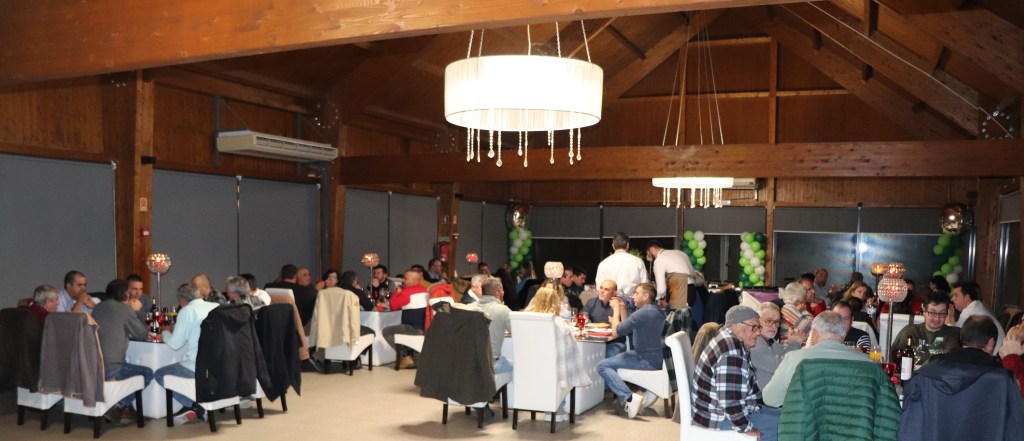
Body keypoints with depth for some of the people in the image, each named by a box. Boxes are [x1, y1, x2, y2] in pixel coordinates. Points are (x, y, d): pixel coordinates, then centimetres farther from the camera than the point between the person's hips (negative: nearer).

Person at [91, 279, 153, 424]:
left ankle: (123, 407, 22)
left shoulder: (98, 307, 13)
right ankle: (120, 405, 4)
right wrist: (134, 311, 12)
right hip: (109, 370, -8)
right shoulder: (124, 309, -7)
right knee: (147, 373, 11)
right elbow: (142, 335, 2)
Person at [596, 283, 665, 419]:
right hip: (654, 358, 10)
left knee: (602, 366, -13)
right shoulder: (657, 312, 12)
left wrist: (616, 309, -2)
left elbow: (615, 332, -14)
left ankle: (629, 398, -25)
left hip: (646, 361, -10)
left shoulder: (641, 314, -19)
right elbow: (627, 328, 17)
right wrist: (622, 309, 9)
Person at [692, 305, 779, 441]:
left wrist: (756, 408, 10)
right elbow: (730, 401, -30)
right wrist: (747, 428, -18)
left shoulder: (733, 341, 8)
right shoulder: (732, 352, -26)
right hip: (719, 418, -11)